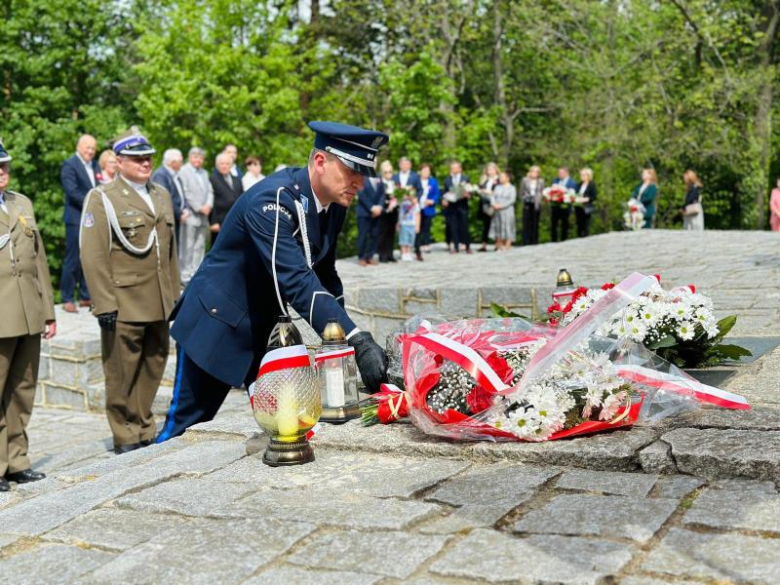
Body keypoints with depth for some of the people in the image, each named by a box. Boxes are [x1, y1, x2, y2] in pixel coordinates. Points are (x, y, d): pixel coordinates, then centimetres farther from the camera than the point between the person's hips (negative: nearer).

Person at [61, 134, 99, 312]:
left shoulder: (95, 166, 15)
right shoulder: (69, 165, -6)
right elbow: (72, 192, -16)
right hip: (76, 219, -7)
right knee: (73, 260, -4)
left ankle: (86, 296, 17)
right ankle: (67, 299, 2)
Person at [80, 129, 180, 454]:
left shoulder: (162, 195, 17)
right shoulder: (102, 199, -3)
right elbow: (93, 257, -9)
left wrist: (175, 293, 18)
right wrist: (104, 305, -15)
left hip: (159, 304, 6)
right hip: (124, 306, -6)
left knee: (153, 368, 11)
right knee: (122, 375, 1)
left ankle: (144, 430, 25)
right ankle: (126, 438, 13)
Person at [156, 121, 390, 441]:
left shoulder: (333, 204, -3)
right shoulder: (272, 201, -29)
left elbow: (324, 275, 7)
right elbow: (296, 282, -38)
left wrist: (344, 338, -2)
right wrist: (358, 340, -44)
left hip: (265, 326, 8)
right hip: (218, 324, -8)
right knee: (186, 427, 3)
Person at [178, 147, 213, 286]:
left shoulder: (204, 173, 20)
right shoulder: (183, 171, -3)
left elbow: (209, 191, 15)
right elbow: (186, 193, -11)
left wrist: (208, 205, -4)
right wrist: (199, 208, -12)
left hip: (203, 216, 7)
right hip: (190, 215, -7)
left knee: (200, 247, 7)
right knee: (187, 247, -6)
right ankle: (185, 275, -2)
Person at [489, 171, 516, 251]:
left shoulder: (512, 188, -2)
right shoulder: (497, 187, 14)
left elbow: (512, 200, -11)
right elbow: (493, 196, 9)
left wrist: (501, 205, -18)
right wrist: (494, 204, -11)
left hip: (507, 211, -5)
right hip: (497, 211, 5)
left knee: (507, 229, -5)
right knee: (497, 229, 4)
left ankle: (507, 248, -4)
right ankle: (499, 248, 8)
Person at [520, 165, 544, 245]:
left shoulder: (541, 181, 5)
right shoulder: (525, 180, 5)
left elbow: (542, 193, 7)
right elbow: (521, 192, 10)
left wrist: (538, 202, -4)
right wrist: (525, 198, -3)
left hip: (536, 205, 0)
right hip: (527, 204, 0)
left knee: (535, 223, 2)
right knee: (526, 223, -3)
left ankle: (534, 242, 6)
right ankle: (526, 242, -1)